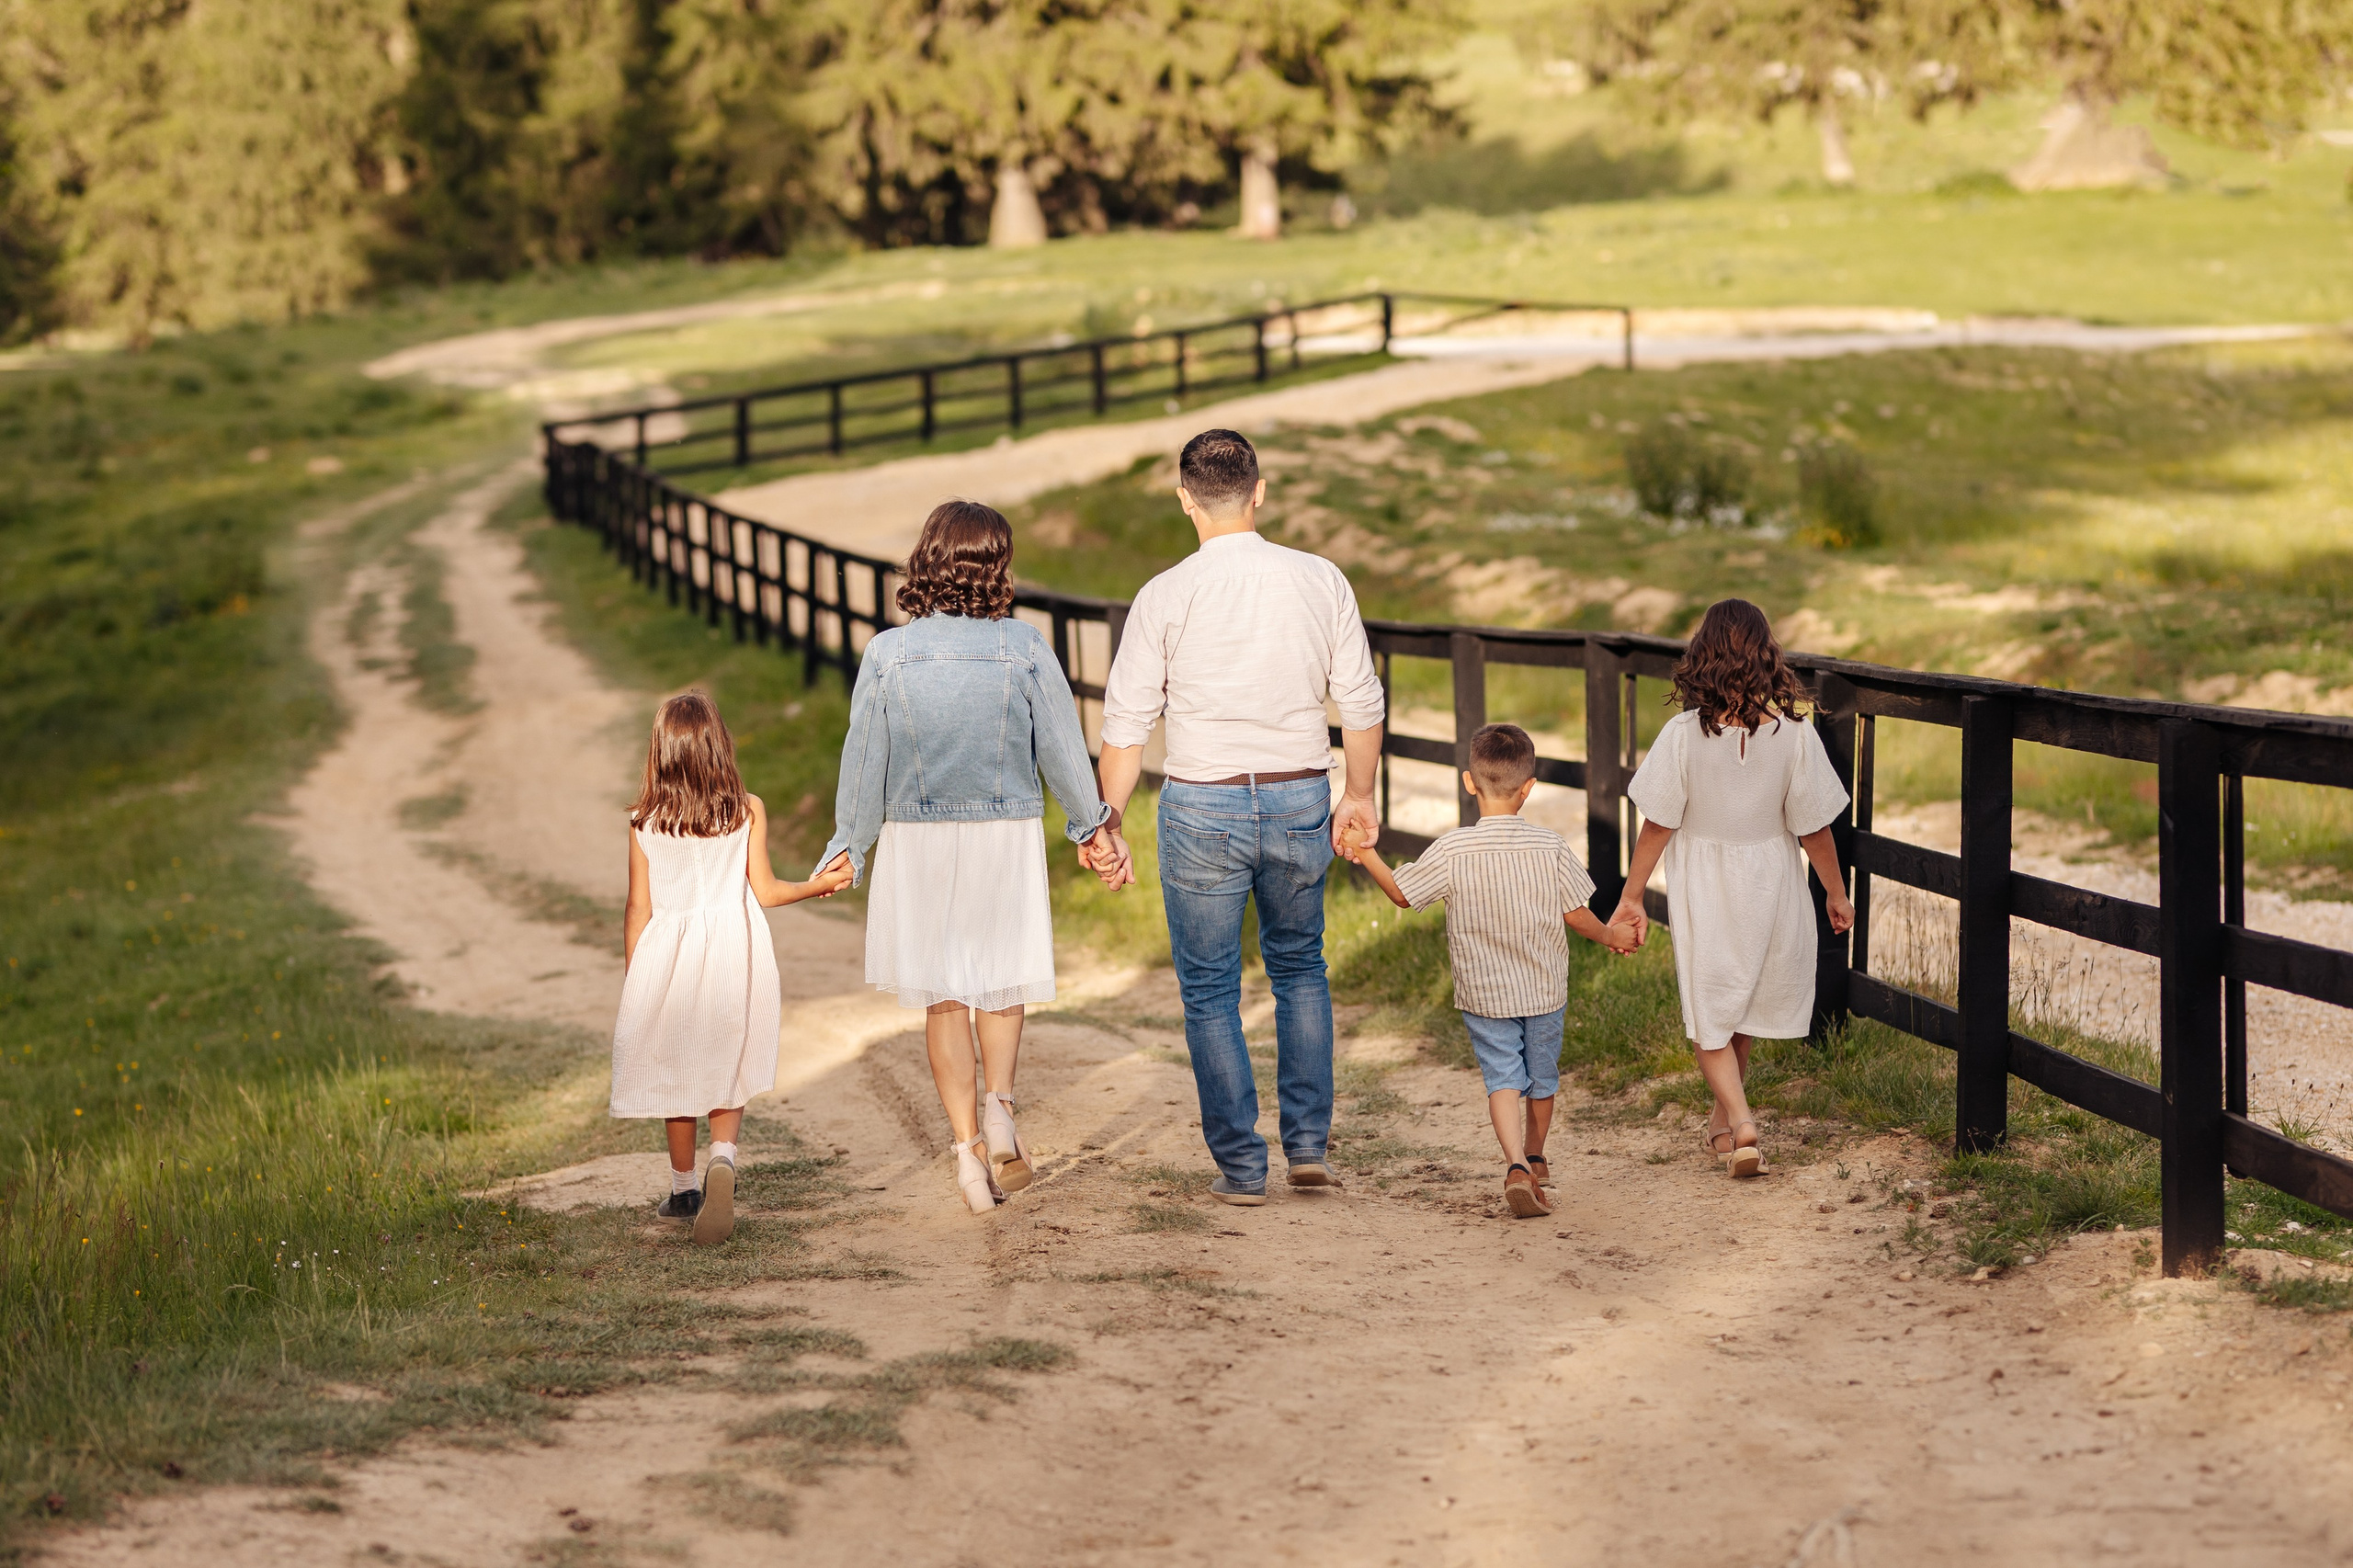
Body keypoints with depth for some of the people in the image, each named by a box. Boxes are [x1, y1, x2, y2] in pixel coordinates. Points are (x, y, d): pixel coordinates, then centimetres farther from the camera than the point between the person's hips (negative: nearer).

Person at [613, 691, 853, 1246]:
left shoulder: (645, 822, -5)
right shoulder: (748, 810, -5)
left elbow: (639, 909, -1)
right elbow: (764, 891, -1)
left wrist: (632, 981, 8)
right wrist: (818, 885, 15)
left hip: (668, 953, 0)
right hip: (734, 951, 0)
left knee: (675, 1073, 14)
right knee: (727, 1072, 9)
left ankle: (683, 1188, 23)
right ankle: (723, 1158, -18)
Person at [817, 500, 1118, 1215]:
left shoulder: (888, 653, -9)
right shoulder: (1024, 648, -11)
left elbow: (864, 760, -3)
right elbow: (1062, 744, -1)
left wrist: (848, 844, 11)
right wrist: (1090, 823, 14)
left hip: (917, 838, 0)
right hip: (1007, 833, 0)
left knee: (943, 995, 10)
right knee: (1000, 981, 18)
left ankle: (966, 1140, 5)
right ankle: (999, 1103, -4)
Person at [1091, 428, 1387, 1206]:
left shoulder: (1167, 595, -9)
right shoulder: (1321, 580, -2)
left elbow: (1126, 721, -6)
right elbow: (1360, 701, 3)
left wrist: (1108, 823, 3)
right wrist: (1359, 794, 18)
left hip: (1202, 806, -2)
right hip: (1300, 799, 3)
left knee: (1210, 990, 10)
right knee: (1300, 967, 22)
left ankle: (1240, 1165, 12)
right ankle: (1309, 1142, 18)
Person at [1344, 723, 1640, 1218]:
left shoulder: (1452, 851, -14)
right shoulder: (1550, 847, -10)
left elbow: (1402, 894, -4)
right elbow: (1577, 916, -4)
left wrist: (1367, 856, 8)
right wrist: (1612, 936, 15)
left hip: (1483, 995, -2)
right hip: (1544, 991, 2)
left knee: (1502, 1079, -2)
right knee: (1541, 1079, 20)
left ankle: (1515, 1164, -24)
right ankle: (1535, 1160, 40)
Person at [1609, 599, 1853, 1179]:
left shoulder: (1684, 734, -18)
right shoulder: (1794, 737, -15)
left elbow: (1658, 825, -12)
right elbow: (1814, 829, -7)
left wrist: (1632, 897, -1)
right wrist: (1837, 894, 8)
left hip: (1701, 891, -2)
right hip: (1769, 890, 2)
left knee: (1709, 1015, 9)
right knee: (1745, 1002, 23)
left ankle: (1739, 1120, -10)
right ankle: (1725, 1114, 40)